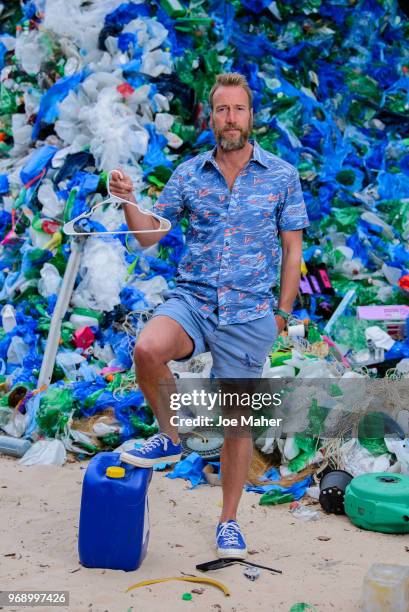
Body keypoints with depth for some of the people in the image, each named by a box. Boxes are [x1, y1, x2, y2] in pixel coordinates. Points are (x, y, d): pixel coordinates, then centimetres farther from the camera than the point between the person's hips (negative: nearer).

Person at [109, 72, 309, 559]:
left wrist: (282, 313, 0)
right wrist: (128, 201, -10)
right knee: (147, 350, -31)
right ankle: (170, 437, -3)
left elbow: (292, 249, 6)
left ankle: (229, 521, 23)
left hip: (249, 313, 0)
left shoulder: (282, 176, 2)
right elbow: (150, 235, 9)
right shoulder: (189, 174, 5)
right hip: (191, 298, 1)